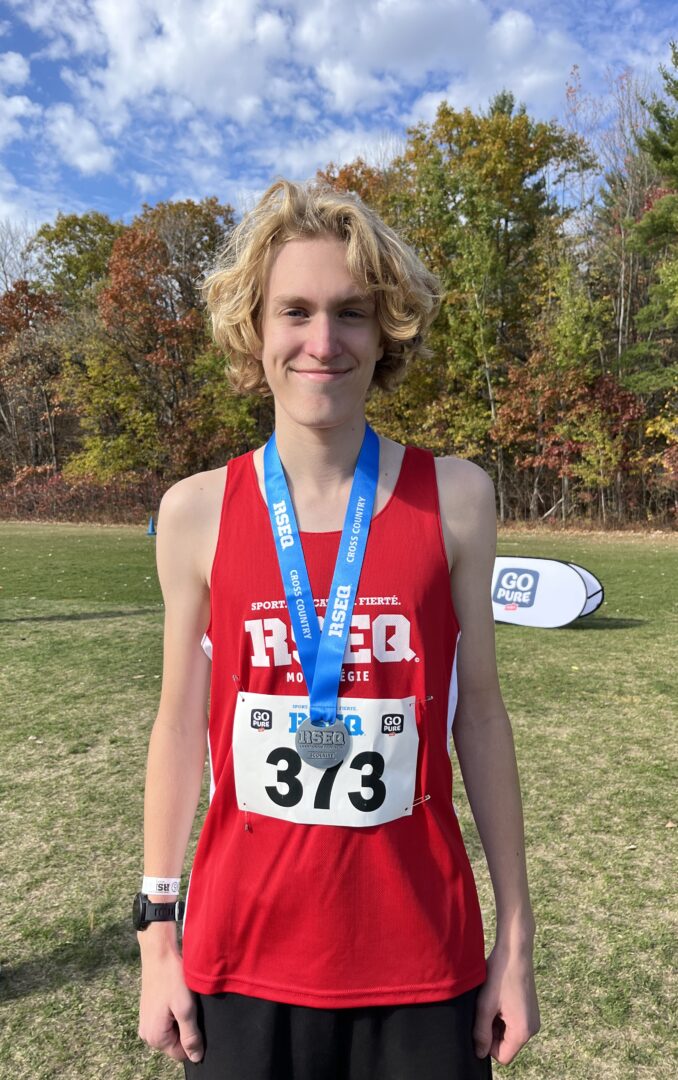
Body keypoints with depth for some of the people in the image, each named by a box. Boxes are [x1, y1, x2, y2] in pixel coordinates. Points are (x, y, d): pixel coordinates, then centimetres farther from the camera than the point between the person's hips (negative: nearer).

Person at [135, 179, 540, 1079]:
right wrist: (157, 935, 3)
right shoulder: (197, 512, -7)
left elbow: (479, 717, -2)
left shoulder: (454, 498, -7)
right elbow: (182, 725, 0)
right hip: (242, 955, 1)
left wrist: (517, 936, 1)